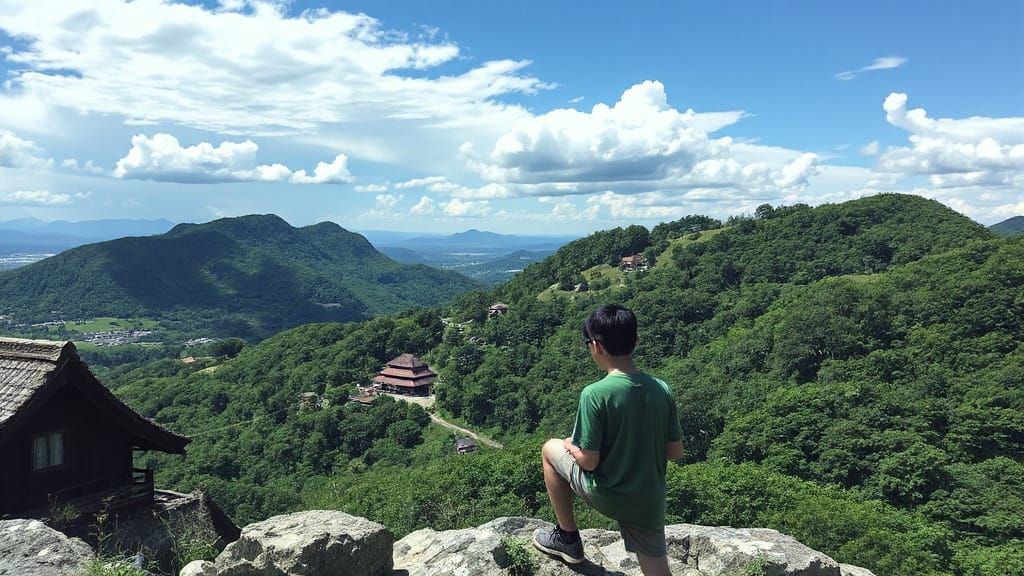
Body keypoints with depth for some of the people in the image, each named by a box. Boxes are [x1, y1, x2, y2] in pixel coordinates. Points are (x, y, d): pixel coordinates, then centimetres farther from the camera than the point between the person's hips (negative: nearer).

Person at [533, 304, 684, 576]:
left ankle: (568, 538, 27)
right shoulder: (662, 389, -5)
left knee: (551, 449, 18)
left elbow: (589, 461, -17)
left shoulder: (594, 394, -21)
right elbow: (675, 452, 3)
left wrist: (570, 445, 5)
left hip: (607, 496, -4)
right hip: (650, 503, 4)